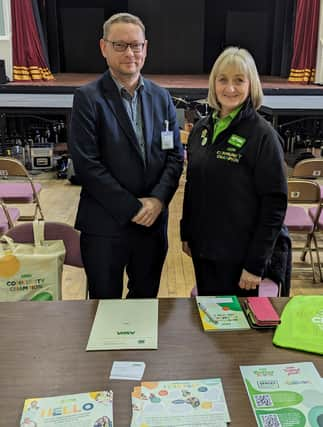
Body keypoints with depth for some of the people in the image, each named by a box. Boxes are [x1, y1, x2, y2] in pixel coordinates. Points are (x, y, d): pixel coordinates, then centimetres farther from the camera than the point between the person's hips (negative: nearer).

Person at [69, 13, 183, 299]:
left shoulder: (161, 97, 8)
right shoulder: (88, 98, -7)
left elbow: (175, 155, 5)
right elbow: (87, 164, -13)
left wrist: (157, 200, -10)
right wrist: (133, 208, -15)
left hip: (154, 221, 4)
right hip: (105, 225, -4)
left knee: (146, 297, 18)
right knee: (105, 301, 11)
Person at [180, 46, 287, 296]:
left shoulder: (263, 135, -13)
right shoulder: (201, 129, 3)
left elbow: (275, 205, -14)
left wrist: (256, 263, -15)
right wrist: (186, 233, 11)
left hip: (238, 256, -5)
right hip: (201, 248, 5)